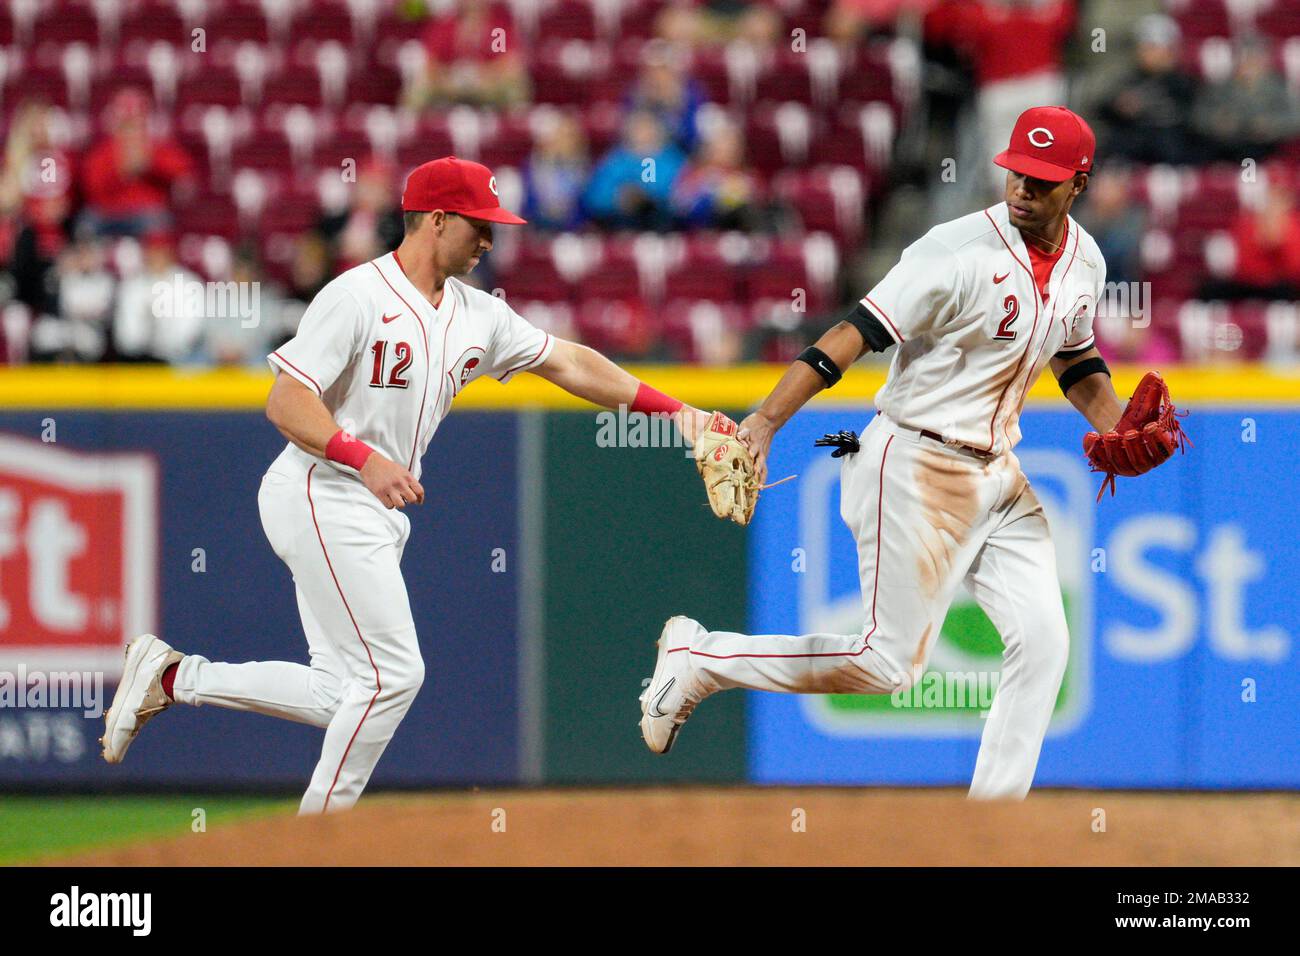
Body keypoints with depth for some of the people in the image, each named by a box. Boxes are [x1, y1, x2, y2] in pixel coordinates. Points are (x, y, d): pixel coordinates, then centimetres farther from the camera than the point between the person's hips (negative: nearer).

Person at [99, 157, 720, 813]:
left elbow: (567, 363, 17)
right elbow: (286, 402, -19)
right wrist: (365, 458, -32)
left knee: (343, 695, 6)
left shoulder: (479, 315, 11)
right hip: (324, 500, -9)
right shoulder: (357, 297, -14)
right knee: (392, 673, -11)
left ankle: (171, 676, 16)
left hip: (373, 513, 9)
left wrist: (670, 409, 11)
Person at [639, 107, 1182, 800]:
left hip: (999, 475, 8)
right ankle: (699, 658, 8)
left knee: (1042, 640, -3)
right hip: (917, 468, -8)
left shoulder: (1083, 261, 5)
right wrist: (767, 419, -34)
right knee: (892, 661, -7)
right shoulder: (960, 251, -20)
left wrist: (1123, 431, 5)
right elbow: (856, 333, -25)